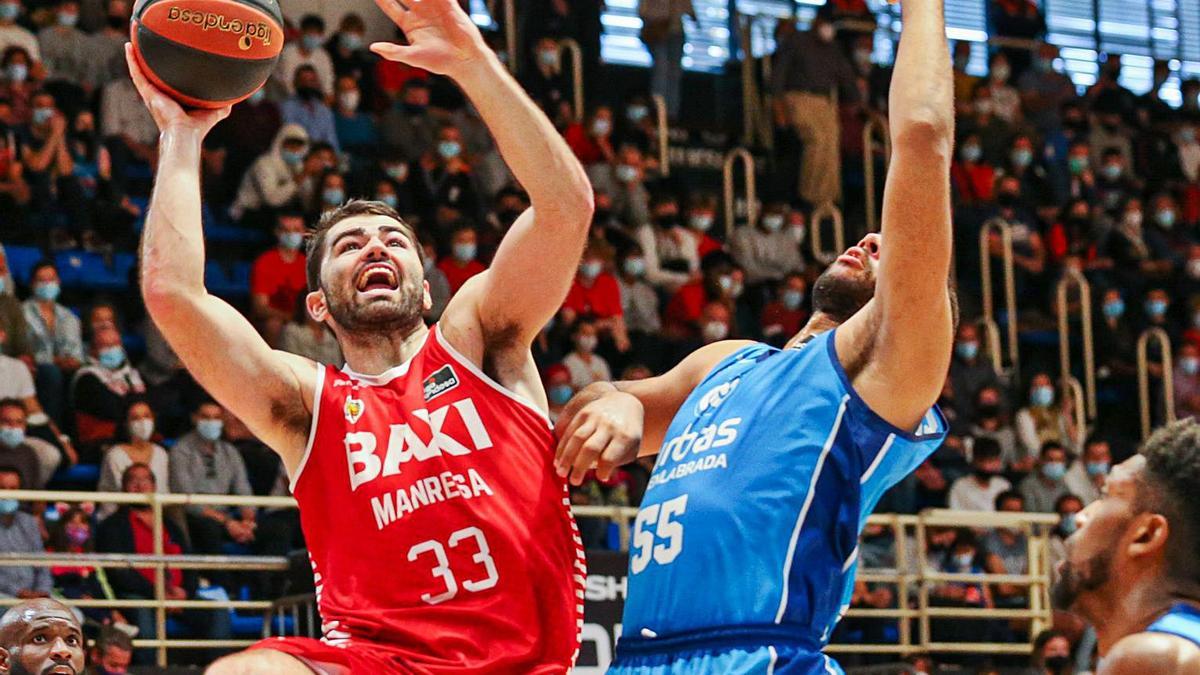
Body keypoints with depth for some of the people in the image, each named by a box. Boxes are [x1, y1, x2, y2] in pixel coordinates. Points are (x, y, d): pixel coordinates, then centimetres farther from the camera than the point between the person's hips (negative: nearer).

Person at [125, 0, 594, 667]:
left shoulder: (477, 337, 15)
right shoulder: (307, 402, 14)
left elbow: (567, 203, 2)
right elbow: (172, 291, 1)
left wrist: (472, 59, -4)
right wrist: (183, 136, 10)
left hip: (524, 660, -1)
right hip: (372, 657, 1)